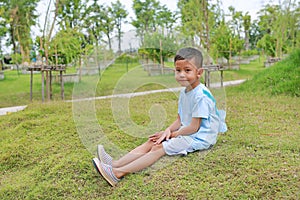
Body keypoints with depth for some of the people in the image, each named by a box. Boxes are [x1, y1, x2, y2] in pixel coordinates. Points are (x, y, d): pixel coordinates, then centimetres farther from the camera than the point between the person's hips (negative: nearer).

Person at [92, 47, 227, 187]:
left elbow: (194, 127, -20)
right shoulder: (184, 92, 11)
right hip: (185, 133, 9)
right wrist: (168, 130, -6)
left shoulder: (201, 95, -19)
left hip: (198, 138, -9)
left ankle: (118, 173, -25)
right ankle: (116, 163, -11)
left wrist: (174, 134, -9)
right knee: (151, 142, -3)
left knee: (158, 148, -20)